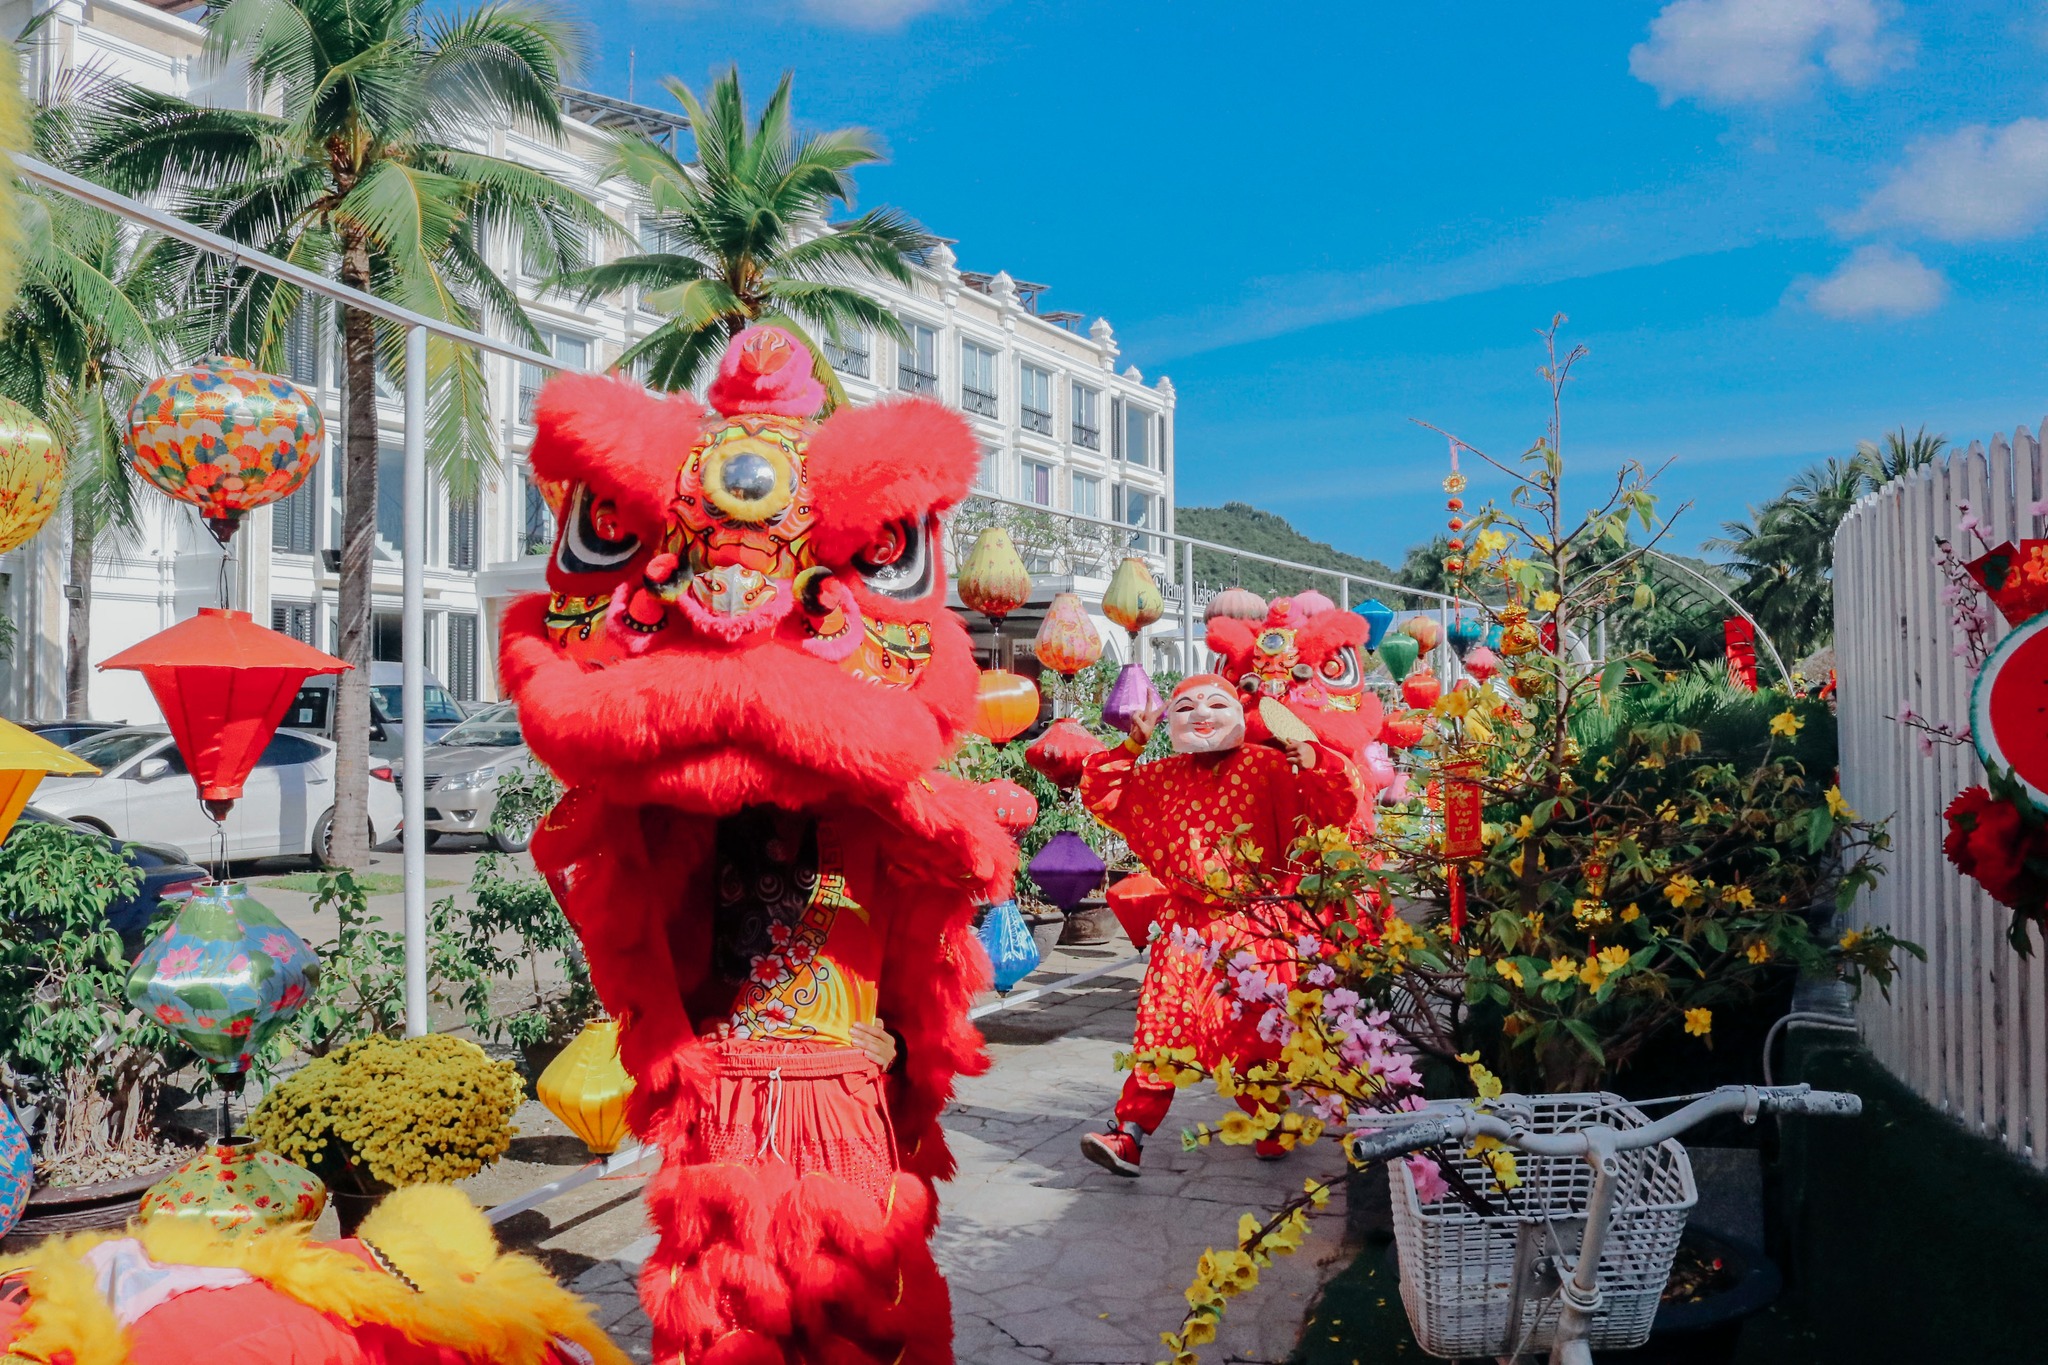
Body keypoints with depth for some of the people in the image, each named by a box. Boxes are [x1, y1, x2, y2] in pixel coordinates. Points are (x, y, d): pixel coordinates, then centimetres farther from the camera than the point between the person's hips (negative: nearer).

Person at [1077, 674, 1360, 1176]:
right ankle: (1128, 1134, 0)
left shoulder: (1267, 767, -4)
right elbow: (1101, 796, 15)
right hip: (1185, 928, 3)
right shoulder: (1163, 777, 9)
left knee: (1253, 1037, 4)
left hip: (1250, 930, -3)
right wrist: (1130, 745, 5)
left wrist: (1305, 749, -20)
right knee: (1162, 1028, -2)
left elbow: (1336, 806, -10)